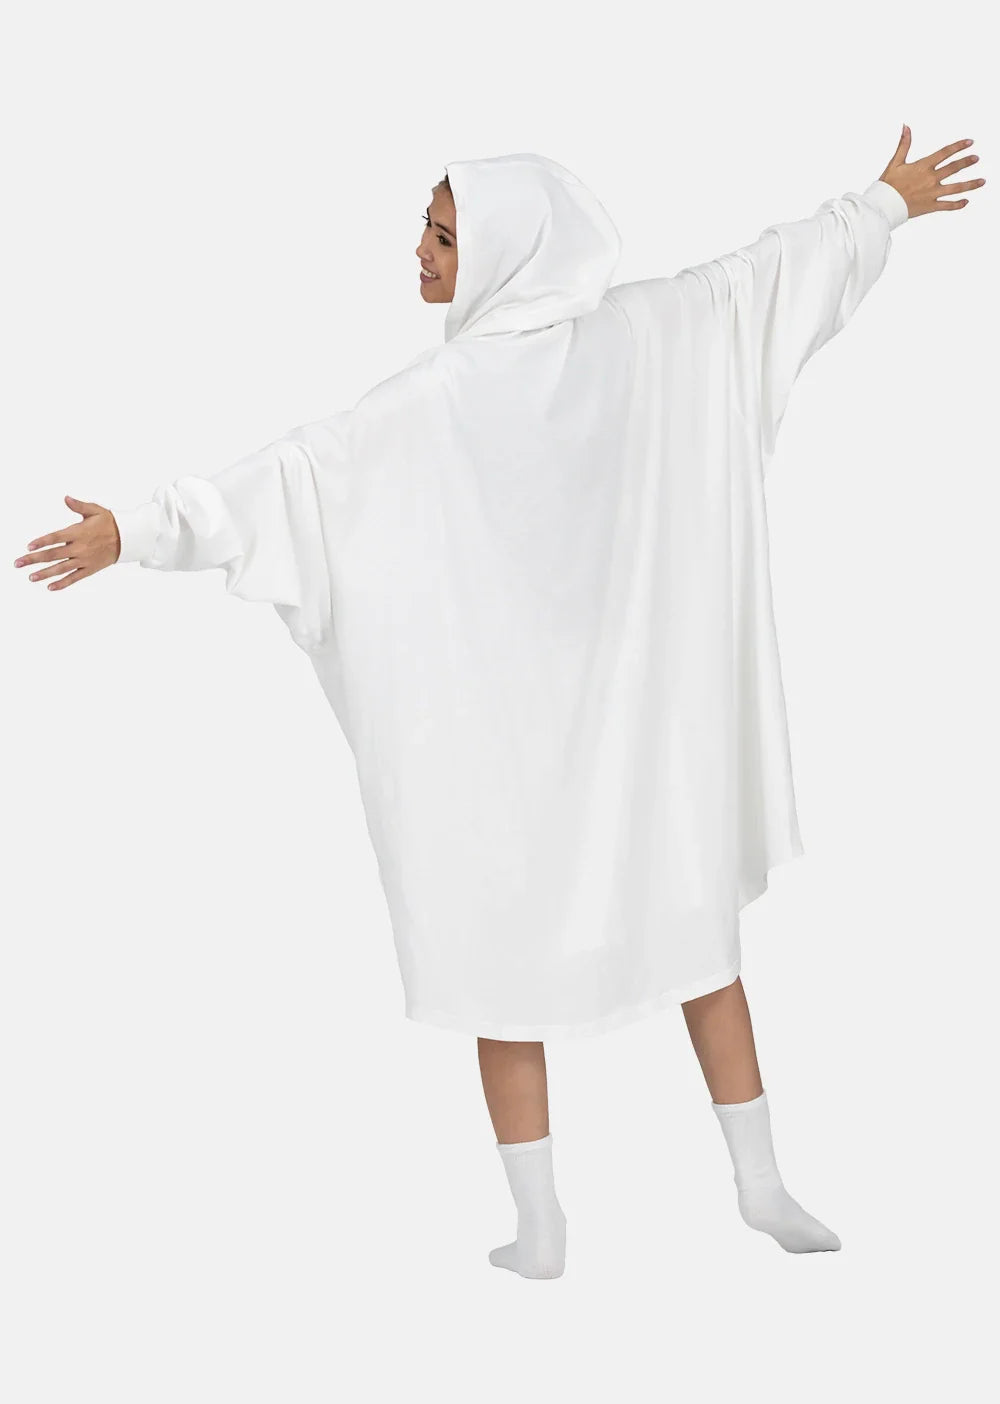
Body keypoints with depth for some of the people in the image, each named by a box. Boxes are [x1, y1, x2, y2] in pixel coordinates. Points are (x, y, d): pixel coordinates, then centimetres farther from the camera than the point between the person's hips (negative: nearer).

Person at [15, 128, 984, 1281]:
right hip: (640, 706, 5)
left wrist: (138, 531, -21)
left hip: (506, 722, -4)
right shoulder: (651, 332, -5)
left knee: (507, 949, 9)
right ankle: (761, 1183, 22)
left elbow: (297, 471, -24)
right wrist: (888, 204, 23)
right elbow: (775, 261, 8)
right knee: (692, 918, 17)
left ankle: (539, 1225, 16)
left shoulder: (446, 395, -20)